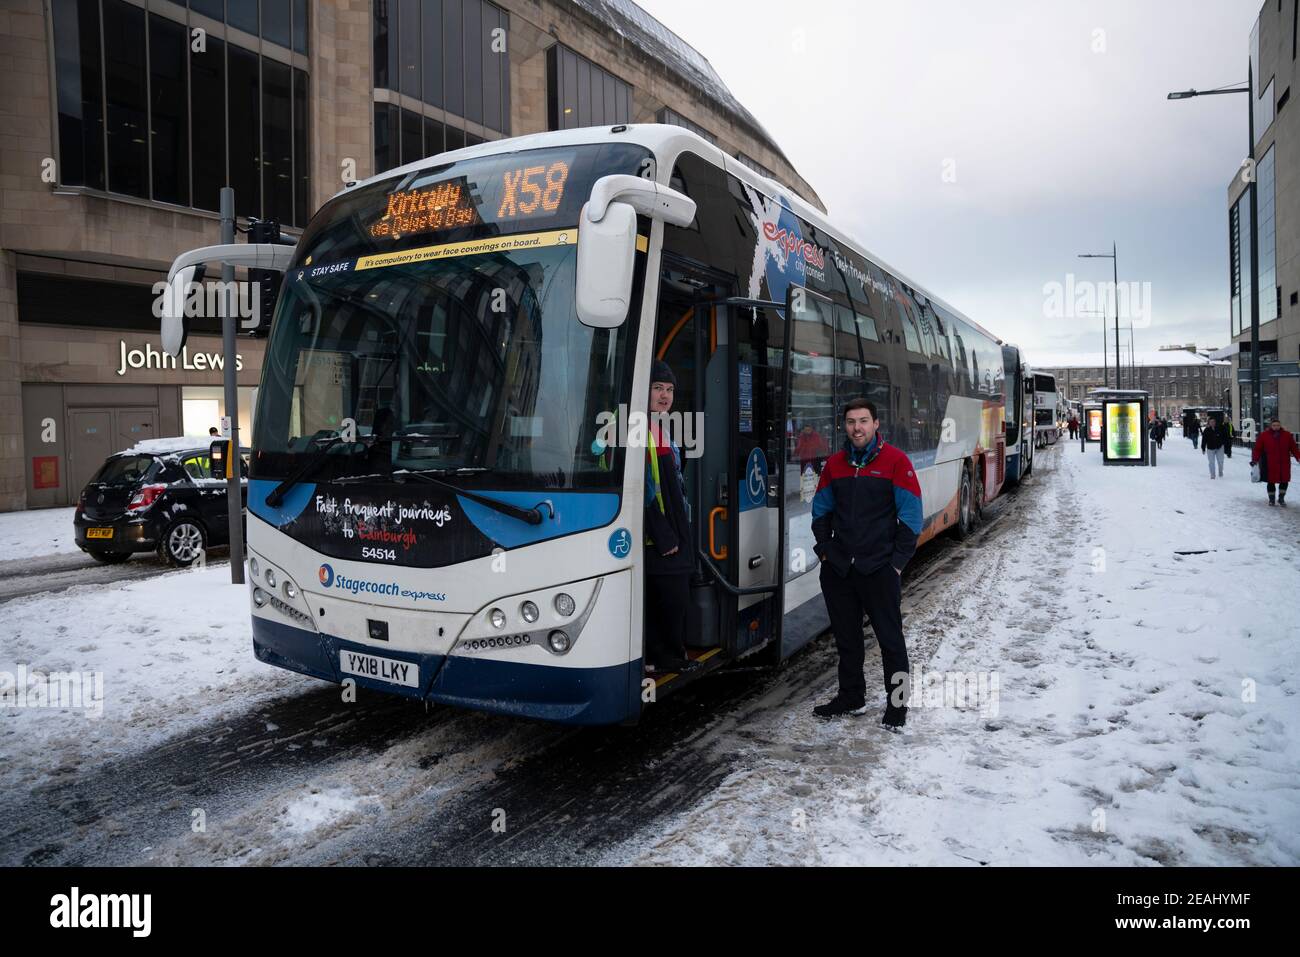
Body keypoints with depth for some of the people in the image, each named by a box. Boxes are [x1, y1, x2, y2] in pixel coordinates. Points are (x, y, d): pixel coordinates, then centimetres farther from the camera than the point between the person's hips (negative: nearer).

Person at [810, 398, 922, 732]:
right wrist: (824, 549, 5)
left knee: (890, 638, 4)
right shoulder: (834, 464, 8)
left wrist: (897, 560, -10)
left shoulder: (896, 461, -6)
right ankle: (851, 697, 30)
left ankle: (897, 704, 16)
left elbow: (911, 516, -7)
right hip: (837, 569, 5)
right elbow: (821, 510, 15)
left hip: (880, 569, -4)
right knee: (846, 637, 15)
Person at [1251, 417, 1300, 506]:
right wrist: (1255, 459, -12)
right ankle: (1271, 499, 22)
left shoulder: (1287, 435, 3)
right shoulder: (1264, 435, -4)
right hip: (1270, 465, -2)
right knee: (1271, 481, 6)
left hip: (1284, 464, 2)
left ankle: (1281, 498, 23)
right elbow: (1258, 448, -3)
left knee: (1284, 481, 5)